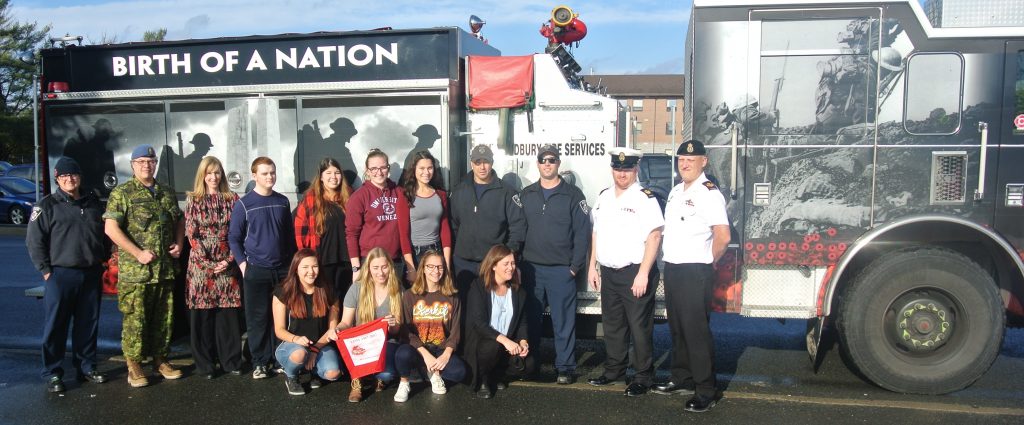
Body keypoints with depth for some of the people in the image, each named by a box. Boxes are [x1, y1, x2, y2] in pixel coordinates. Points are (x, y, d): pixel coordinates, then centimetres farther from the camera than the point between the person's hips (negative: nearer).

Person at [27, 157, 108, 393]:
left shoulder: (93, 203, 11)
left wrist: (102, 263, 11)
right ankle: (52, 374, 10)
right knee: (56, 326, 1)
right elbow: (34, 241, -5)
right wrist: (46, 271, -9)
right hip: (61, 275, -4)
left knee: (88, 324, 11)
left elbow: (104, 234, 19)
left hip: (91, 275, 4)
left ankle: (86, 367, 22)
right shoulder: (47, 205, -3)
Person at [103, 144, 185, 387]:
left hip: (166, 269, 5)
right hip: (135, 271, -5)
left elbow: (179, 221, 25)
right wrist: (138, 253, -16)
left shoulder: (166, 194, 14)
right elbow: (111, 228, -11)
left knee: (164, 318, 11)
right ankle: (134, 367, 8)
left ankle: (160, 360, 23)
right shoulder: (122, 193, -3)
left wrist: (179, 244, 7)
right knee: (135, 319, -2)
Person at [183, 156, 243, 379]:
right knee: (202, 314, 1)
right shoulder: (193, 200, 4)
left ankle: (231, 361, 13)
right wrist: (207, 262, -9)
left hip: (226, 264, 1)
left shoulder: (232, 199, 7)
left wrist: (229, 260, -7)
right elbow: (192, 234, -2)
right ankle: (205, 364, 11)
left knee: (229, 312, 2)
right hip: (201, 263, -1)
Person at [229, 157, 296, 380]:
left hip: (283, 269, 3)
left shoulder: (283, 202, 8)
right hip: (255, 270, -3)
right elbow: (234, 237, -1)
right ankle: (260, 362, 12)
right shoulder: (243, 204, -3)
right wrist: (243, 263, -8)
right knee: (257, 319, 2)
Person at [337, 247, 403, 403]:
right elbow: (346, 323, 0)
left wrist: (394, 326, -23)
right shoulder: (357, 288, -3)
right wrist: (338, 329, -24)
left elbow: (398, 330, 2)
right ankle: (357, 381, -2)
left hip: (387, 343, 0)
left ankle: (381, 378, 11)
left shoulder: (397, 291, -1)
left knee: (387, 373, -30)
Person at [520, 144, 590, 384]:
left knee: (563, 321, 1)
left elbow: (582, 233, -3)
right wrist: (518, 261, 3)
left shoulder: (573, 195, -1)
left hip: (561, 270, -3)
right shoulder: (527, 195, 11)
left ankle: (565, 367, 10)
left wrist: (575, 266, -8)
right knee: (530, 319, 9)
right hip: (531, 268, 3)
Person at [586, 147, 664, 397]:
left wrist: (643, 274, -20)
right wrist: (593, 267, 13)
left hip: (635, 273, -7)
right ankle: (614, 370, 31)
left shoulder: (645, 198, -11)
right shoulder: (603, 197, 12)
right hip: (608, 273, 7)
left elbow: (654, 236, -16)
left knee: (640, 327, 1)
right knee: (612, 325, 16)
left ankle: (643, 377, 14)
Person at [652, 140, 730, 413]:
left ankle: (706, 393, 5)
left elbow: (723, 236, -22)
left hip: (695, 273, -8)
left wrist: (708, 262, -8)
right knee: (677, 329, 15)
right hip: (672, 269, 8)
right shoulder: (675, 192, 13)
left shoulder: (708, 193, -14)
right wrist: (668, 262, 14)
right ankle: (682, 380, 28)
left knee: (696, 332, -4)